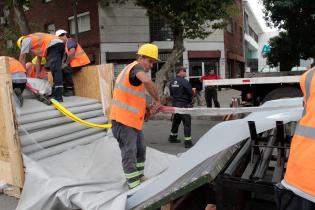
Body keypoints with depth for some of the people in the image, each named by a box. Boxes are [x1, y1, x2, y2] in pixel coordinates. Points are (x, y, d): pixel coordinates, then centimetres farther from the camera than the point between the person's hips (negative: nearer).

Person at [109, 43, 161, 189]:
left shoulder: (134, 70, 19)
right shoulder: (136, 67, -12)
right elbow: (147, 81, -36)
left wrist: (147, 110, 8)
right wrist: (157, 100, -23)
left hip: (133, 120, 10)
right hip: (123, 120, -10)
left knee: (140, 151, 19)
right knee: (129, 154, -4)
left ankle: (140, 179, 33)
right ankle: (135, 187, 5)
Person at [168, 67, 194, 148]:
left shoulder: (172, 82, 5)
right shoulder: (184, 82, -16)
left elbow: (171, 93, 9)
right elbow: (191, 93, -14)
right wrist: (190, 100, 5)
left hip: (175, 104, 7)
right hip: (184, 105, -7)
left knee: (176, 121, 21)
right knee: (187, 123, -1)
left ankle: (172, 137, 36)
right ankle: (188, 142, 0)